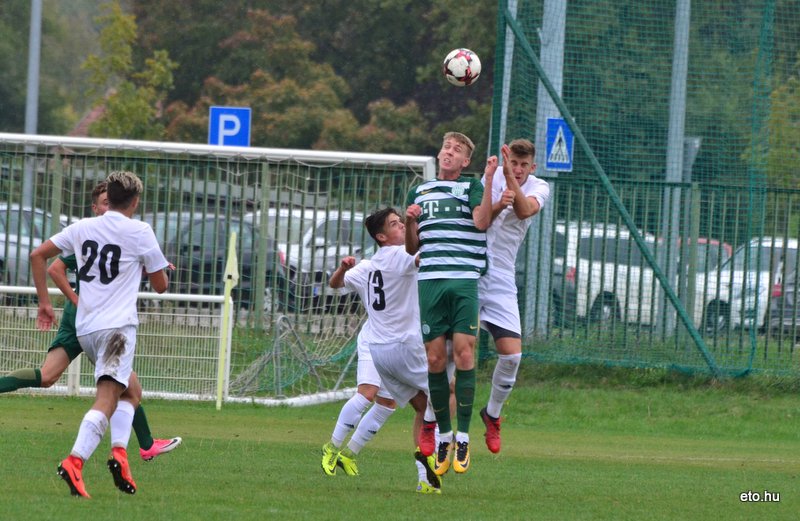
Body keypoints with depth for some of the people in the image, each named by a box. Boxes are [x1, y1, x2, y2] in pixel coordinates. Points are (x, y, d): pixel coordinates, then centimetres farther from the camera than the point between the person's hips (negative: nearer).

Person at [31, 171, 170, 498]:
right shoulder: (140, 232, -2)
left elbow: (38, 255, 13)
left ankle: (119, 451, 1)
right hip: (118, 325, -6)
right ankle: (74, 461, -35)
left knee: (131, 390, 22)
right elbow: (160, 285, 5)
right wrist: (146, 266, 27)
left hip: (85, 329, 6)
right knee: (108, 397, -16)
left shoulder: (83, 228, 12)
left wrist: (44, 302, 18)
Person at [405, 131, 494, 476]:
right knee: (435, 357, -1)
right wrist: (409, 222, 1)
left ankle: (463, 438, -5)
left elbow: (481, 221, -10)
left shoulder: (472, 186, 10)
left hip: (466, 279, -3)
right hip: (429, 279, 3)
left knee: (464, 352, -11)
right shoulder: (419, 191, 20)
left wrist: (489, 178, -14)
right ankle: (443, 437, 8)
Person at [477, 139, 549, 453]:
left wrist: (510, 178, -33)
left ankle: (492, 414, 20)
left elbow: (524, 210, -19)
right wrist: (497, 206, -28)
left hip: (502, 280, 2)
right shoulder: (492, 178, 0)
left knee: (512, 354, -6)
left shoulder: (539, 188, 2)